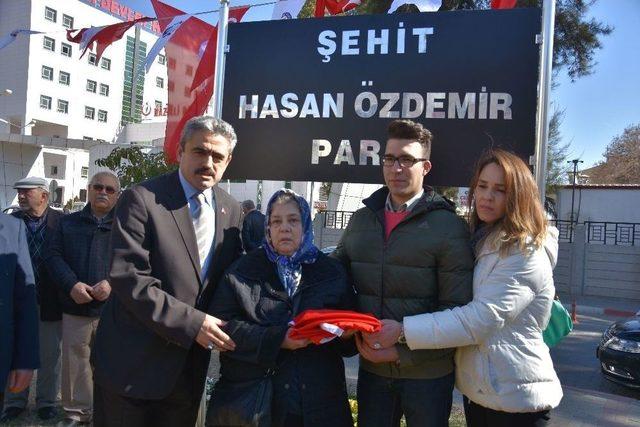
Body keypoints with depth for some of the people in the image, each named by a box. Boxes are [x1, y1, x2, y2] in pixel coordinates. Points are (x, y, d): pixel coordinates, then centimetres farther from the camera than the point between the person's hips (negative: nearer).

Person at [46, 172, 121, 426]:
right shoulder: (68, 223, 13)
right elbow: (54, 256, 5)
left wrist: (112, 283, -18)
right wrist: (72, 284, -11)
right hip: (75, 307, 2)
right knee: (75, 361, 9)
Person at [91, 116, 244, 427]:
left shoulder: (232, 210, 4)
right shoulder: (141, 199, -13)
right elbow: (128, 278, -20)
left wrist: (219, 330, -4)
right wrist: (192, 323, -22)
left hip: (190, 363, 5)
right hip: (133, 361, -5)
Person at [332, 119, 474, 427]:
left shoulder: (449, 226, -10)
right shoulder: (361, 219, 4)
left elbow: (457, 310, -12)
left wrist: (402, 352, -14)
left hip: (427, 372, -3)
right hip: (372, 368, 4)